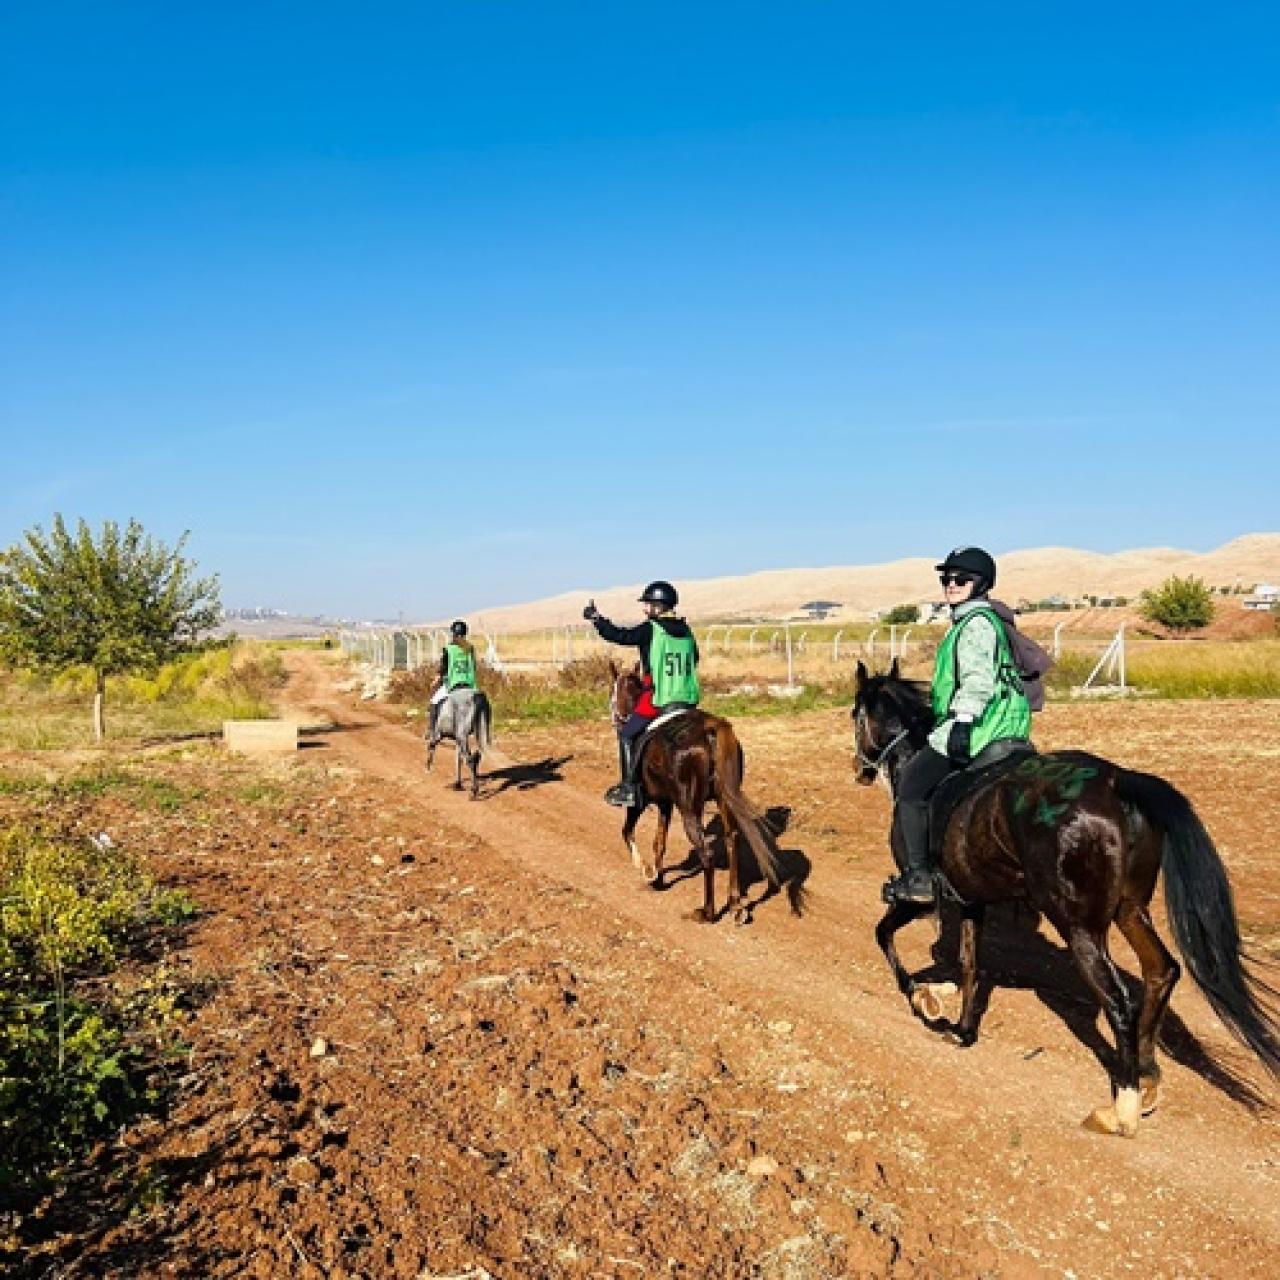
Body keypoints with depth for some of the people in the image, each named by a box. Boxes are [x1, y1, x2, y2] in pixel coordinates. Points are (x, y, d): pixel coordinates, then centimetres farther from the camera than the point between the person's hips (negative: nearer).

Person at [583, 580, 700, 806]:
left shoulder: (650, 629, -9)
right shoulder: (686, 631, 11)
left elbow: (619, 635, -6)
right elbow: (694, 660, 24)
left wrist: (596, 619, 6)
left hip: (658, 699, -6)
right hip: (688, 699, 6)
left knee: (627, 734, 8)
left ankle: (629, 788, 4)